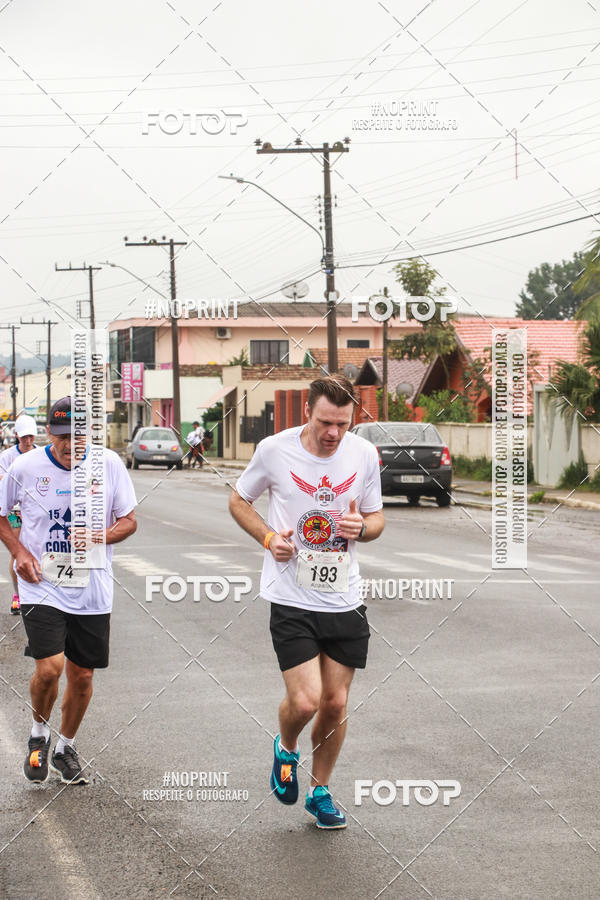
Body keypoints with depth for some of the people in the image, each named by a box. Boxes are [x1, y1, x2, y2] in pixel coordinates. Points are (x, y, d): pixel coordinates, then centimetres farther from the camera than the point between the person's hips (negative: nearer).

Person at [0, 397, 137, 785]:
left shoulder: (110, 465, -5)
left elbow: (129, 521, 4)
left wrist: (99, 538, -16)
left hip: (92, 590, 2)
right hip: (42, 586, -2)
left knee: (82, 675, 9)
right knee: (50, 667, -17)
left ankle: (66, 748, 32)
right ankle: (39, 734, 13)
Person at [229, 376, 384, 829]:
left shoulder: (364, 454, -1)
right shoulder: (274, 450, -8)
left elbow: (376, 518, 12)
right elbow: (239, 501, 9)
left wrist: (362, 528, -11)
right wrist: (269, 537, -8)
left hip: (345, 600, 3)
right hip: (292, 599, -3)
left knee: (336, 704, 6)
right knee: (305, 701, -12)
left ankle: (321, 790, 28)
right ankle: (286, 749, 23)